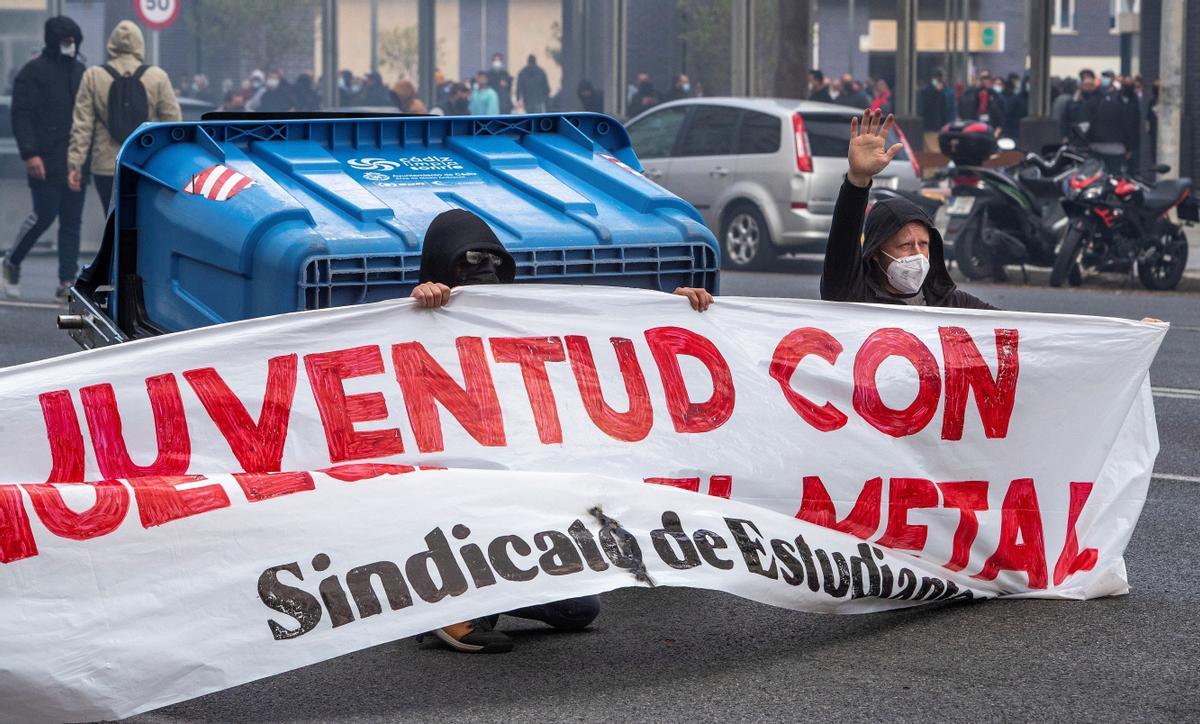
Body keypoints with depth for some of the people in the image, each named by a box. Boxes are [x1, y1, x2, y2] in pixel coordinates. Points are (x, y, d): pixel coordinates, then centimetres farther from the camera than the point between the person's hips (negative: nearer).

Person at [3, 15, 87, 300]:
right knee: (44, 216, -7)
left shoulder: (80, 72, 16)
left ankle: (67, 282, 4)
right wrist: (30, 153, -19)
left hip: (75, 160, 6)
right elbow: (21, 115, -10)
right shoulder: (33, 71, -4)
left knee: (72, 221, 3)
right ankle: (11, 263, 16)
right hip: (46, 162, -6)